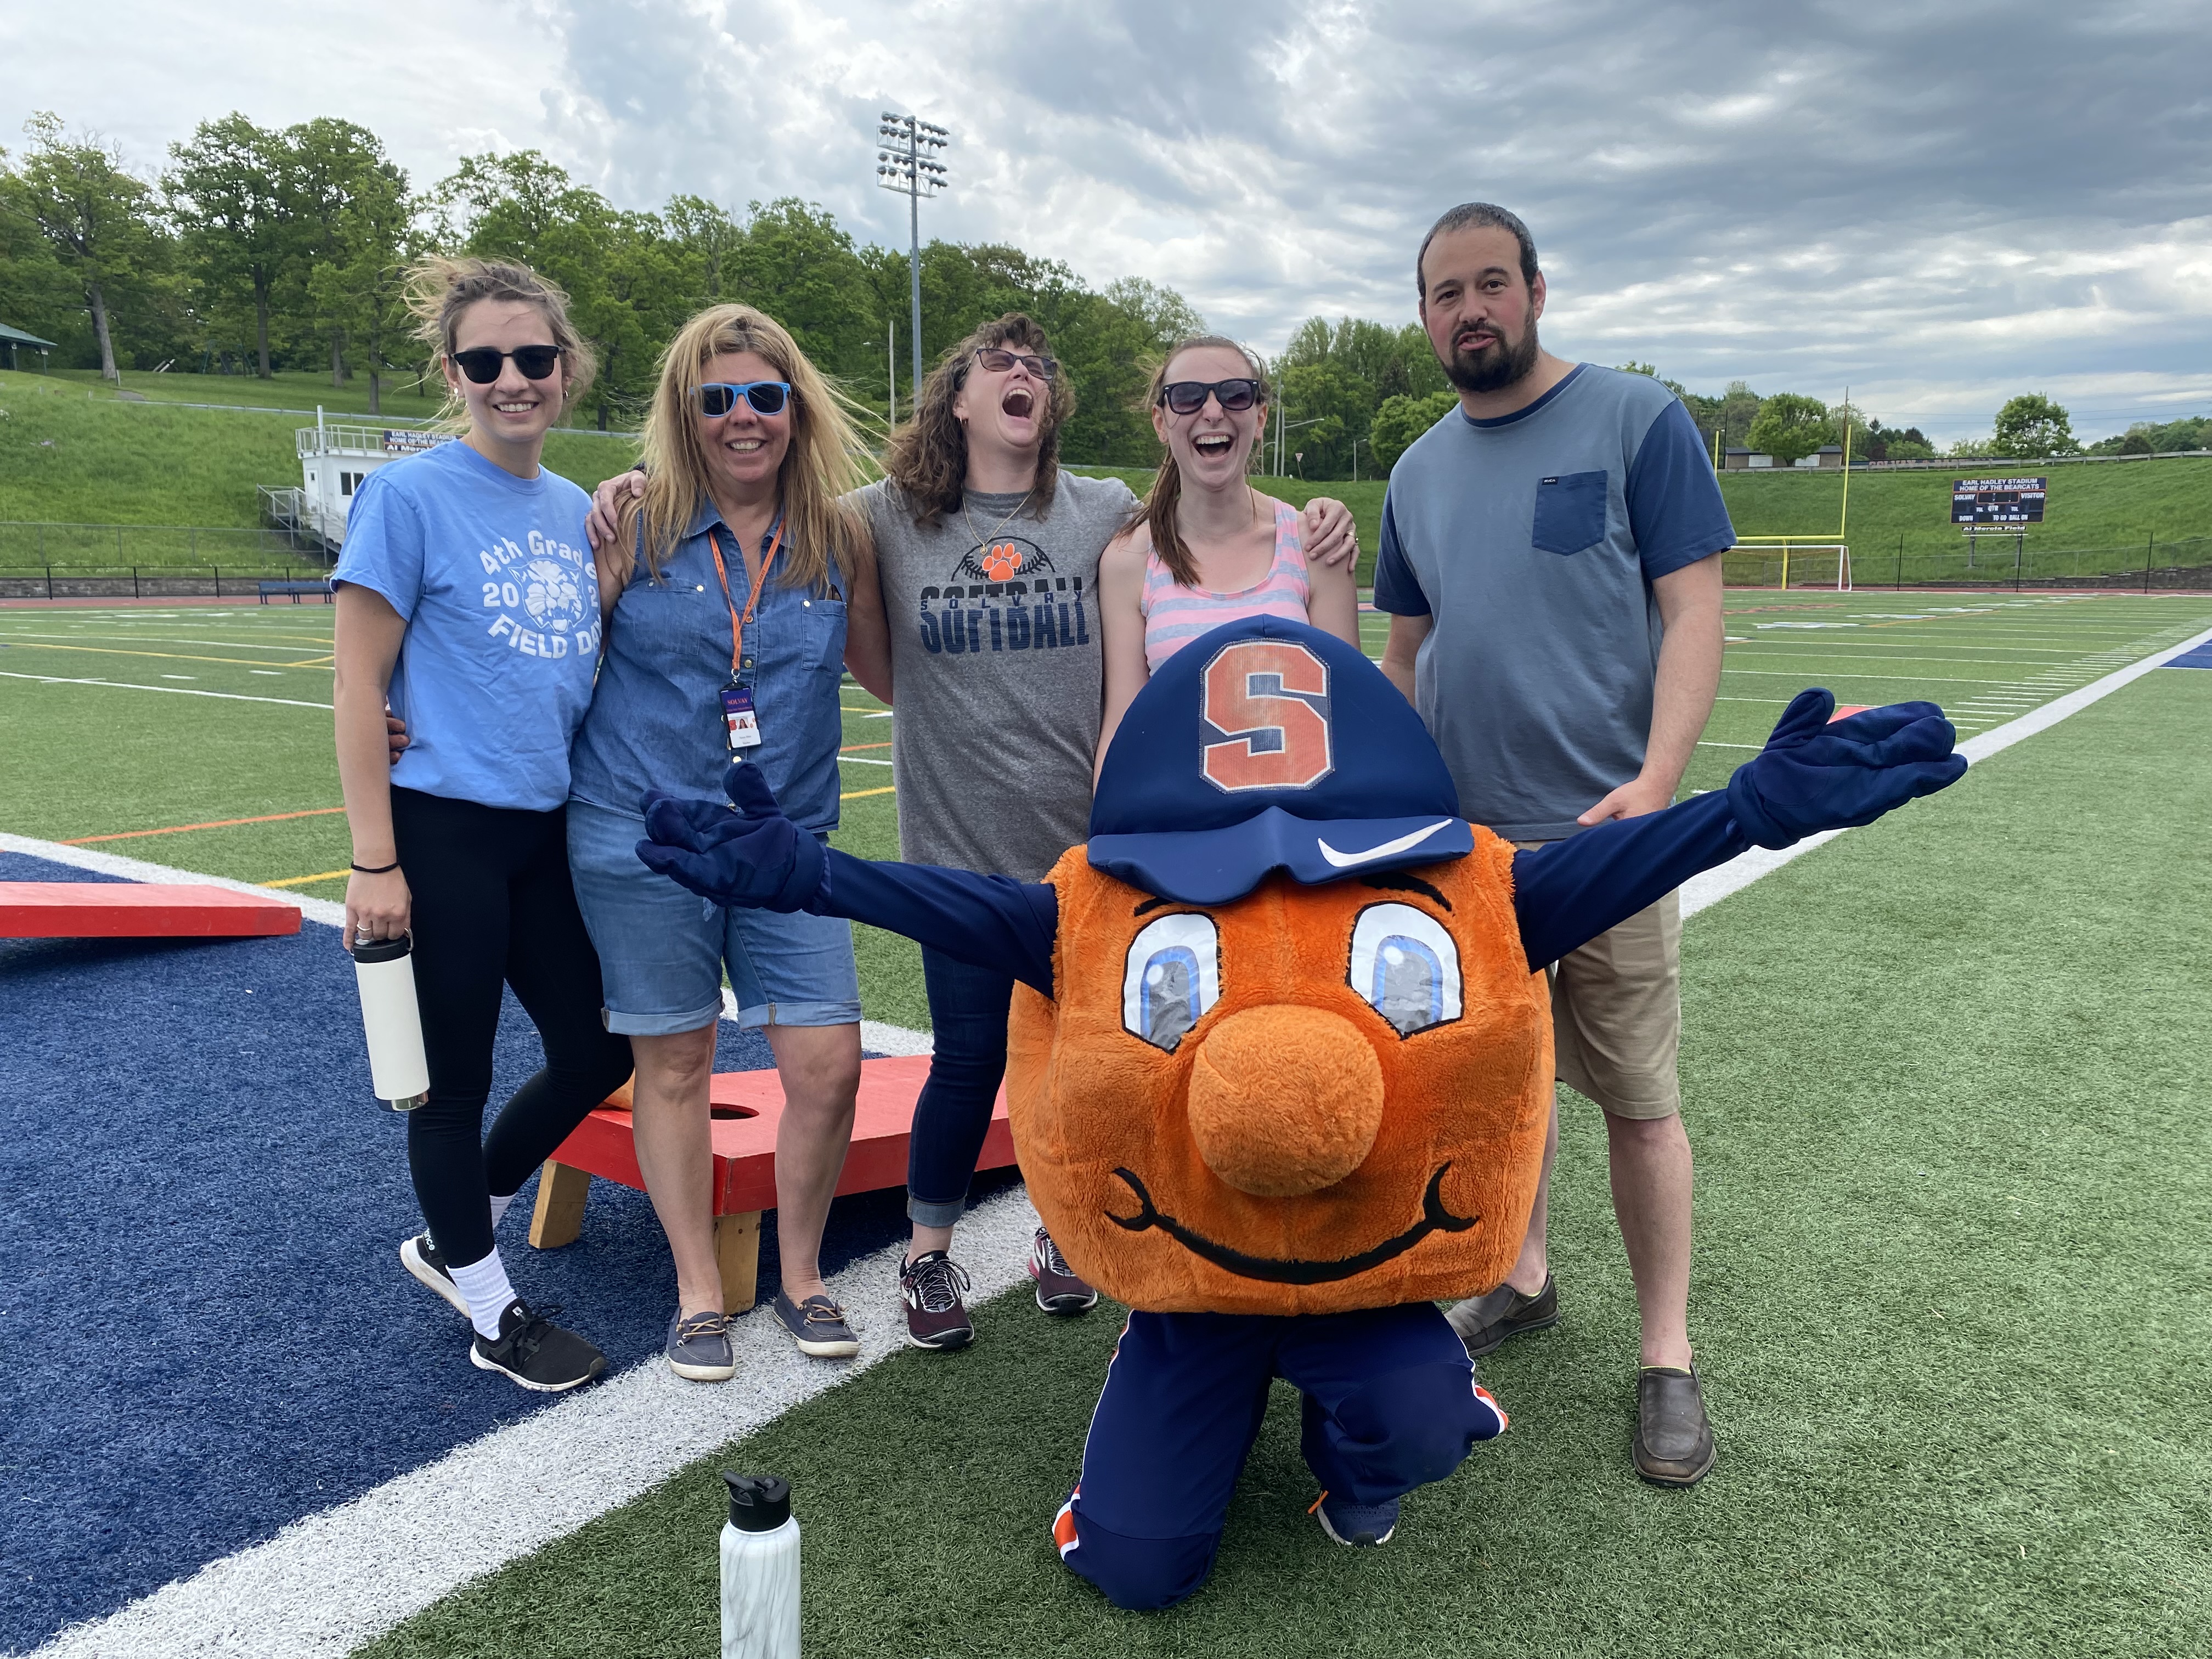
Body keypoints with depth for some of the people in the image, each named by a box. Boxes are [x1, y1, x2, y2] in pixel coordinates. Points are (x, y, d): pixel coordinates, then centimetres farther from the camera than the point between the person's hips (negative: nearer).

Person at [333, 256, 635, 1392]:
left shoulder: (579, 512, 8)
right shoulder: (411, 496, -10)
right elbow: (359, 688, -11)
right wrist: (374, 863, -13)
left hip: (553, 830, 7)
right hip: (445, 832, -7)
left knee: (598, 1052, 14)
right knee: (456, 1079, 7)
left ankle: (451, 1235, 37)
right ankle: (491, 1313, 27)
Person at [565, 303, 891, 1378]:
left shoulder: (840, 536, 3)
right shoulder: (641, 522, -4)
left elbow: (892, 672, 14)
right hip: (643, 836, -2)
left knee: (828, 1064, -2)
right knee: (673, 1066, 8)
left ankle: (800, 1274, 23)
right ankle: (699, 1292, 27)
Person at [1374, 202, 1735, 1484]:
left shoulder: (1637, 421, -3)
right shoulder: (1419, 473, 13)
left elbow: (1694, 612, -9)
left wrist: (1656, 779, -23)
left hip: (1603, 834, -4)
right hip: (1464, 840, 5)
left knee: (1638, 1100, 2)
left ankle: (1668, 1353, 17)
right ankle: (1522, 1278, 35)